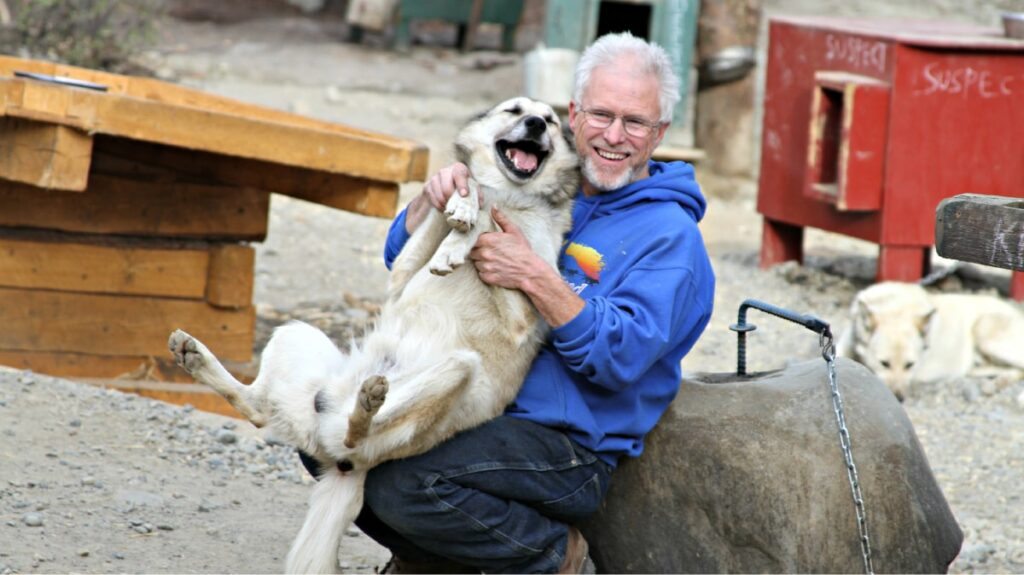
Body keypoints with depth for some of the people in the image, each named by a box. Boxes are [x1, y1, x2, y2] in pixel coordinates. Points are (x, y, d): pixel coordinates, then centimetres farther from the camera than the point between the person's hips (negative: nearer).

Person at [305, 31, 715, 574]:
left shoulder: (670, 234, -4)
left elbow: (623, 356, -17)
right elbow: (404, 257, 14)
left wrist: (534, 277, -25)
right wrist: (435, 195, -8)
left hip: (567, 443, -7)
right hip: (461, 405, 7)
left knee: (403, 481, -29)